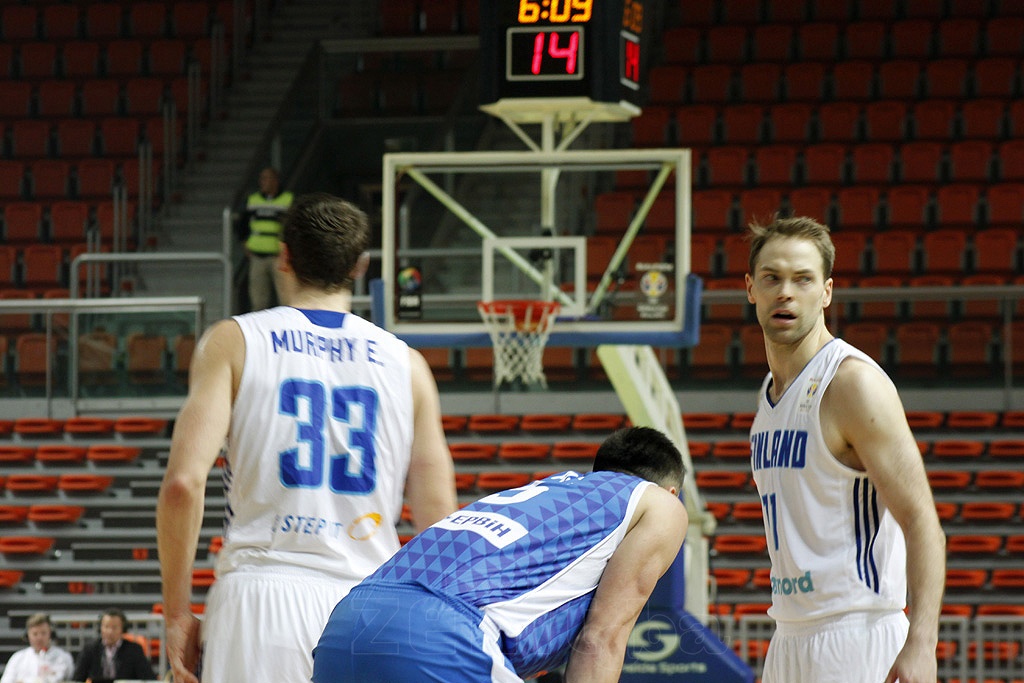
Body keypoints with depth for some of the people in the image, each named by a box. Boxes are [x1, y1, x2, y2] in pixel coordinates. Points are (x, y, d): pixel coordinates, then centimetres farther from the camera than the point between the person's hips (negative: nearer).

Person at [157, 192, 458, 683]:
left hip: (262, 595, -2)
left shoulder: (233, 342, 5)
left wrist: (176, 610, 1)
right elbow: (440, 519, 7)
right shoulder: (405, 363, 12)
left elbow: (184, 483, -7)